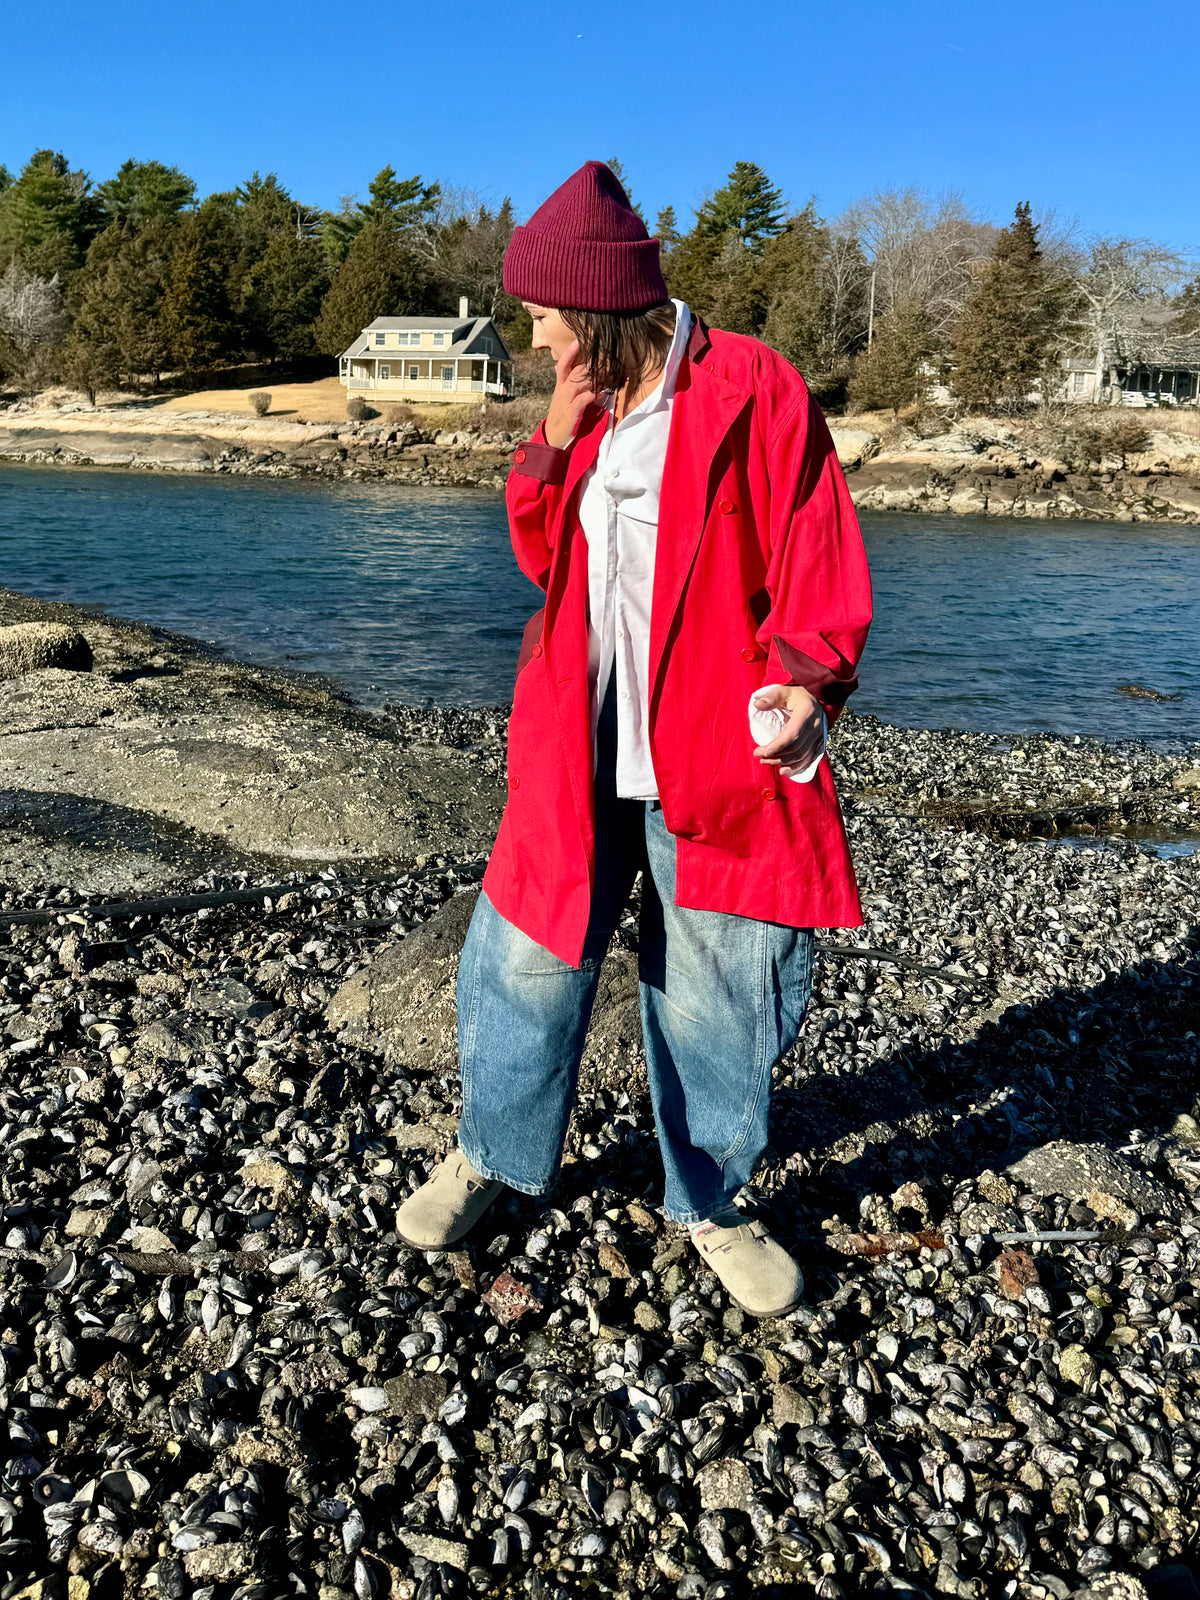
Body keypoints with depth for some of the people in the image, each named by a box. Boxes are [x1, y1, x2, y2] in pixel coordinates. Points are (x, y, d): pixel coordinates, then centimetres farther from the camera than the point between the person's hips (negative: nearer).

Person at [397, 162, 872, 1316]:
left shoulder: (753, 389, -7)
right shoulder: (583, 406, 11)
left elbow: (820, 562, -9)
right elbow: (543, 561, 14)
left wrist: (807, 680, -25)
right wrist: (553, 444, -1)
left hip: (715, 756, -4)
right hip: (580, 753, 5)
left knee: (719, 999, 8)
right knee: (527, 962, 11)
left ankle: (709, 1203, 31)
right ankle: (489, 1157, 35)